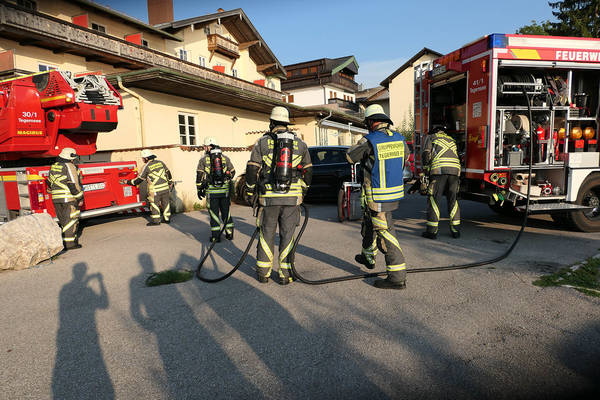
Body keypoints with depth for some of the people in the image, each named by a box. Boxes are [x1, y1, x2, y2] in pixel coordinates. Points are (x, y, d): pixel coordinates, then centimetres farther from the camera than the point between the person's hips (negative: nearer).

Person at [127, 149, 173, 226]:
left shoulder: (146, 167, -6)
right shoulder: (160, 162, 8)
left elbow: (139, 179, -1)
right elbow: (168, 172, 15)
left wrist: (128, 182, 10)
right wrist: (170, 182, 26)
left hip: (155, 190, -5)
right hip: (165, 188, 5)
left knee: (154, 204, 5)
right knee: (165, 203, 13)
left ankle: (156, 220, 7)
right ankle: (167, 219, 19)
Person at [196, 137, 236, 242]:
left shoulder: (203, 160, 0)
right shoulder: (225, 158, 7)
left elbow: (200, 176, -2)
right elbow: (232, 172, 12)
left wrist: (199, 189, 7)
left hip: (211, 191, -2)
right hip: (225, 190, 2)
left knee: (214, 213, 5)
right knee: (226, 212, 13)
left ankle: (215, 236, 8)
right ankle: (229, 234, 17)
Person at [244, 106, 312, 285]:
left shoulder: (262, 142, 0)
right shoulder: (300, 144, 8)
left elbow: (252, 169, -1)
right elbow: (307, 171, 12)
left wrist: (250, 192, 10)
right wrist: (303, 192, 23)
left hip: (269, 197, -1)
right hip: (292, 198, 1)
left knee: (267, 233, 11)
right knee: (287, 235, 7)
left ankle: (263, 272, 19)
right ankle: (285, 274, 11)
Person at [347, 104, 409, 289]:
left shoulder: (369, 141, -18)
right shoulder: (399, 138, 2)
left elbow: (350, 156, -2)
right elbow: (405, 156, 21)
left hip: (377, 197, -8)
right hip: (395, 192, 8)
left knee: (385, 233, -4)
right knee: (369, 224, 26)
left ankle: (397, 277, 0)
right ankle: (368, 257, 45)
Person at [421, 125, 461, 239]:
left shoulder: (430, 137, 18)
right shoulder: (451, 140, 32)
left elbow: (426, 154, 3)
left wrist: (426, 170, 7)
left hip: (439, 170, -5)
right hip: (455, 170, 5)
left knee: (434, 199, -1)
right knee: (453, 200, 13)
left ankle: (432, 231, -1)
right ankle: (456, 230, 16)